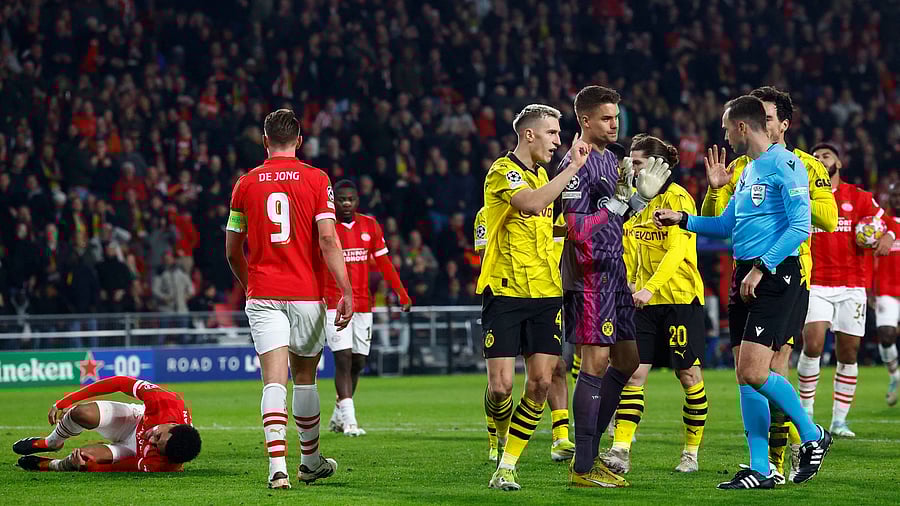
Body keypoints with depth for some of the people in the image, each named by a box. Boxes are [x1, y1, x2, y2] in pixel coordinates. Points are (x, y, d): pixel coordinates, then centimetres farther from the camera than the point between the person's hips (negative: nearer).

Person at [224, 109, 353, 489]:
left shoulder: (246, 184, 3)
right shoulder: (316, 180, -1)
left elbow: (232, 250, 9)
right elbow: (327, 239, -11)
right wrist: (346, 292, -11)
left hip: (263, 296, 0)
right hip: (307, 294, 0)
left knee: (274, 381, -6)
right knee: (304, 377, 15)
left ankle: (277, 464, -22)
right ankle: (310, 461, 28)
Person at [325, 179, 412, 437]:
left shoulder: (370, 225, 8)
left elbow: (383, 263, 13)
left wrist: (402, 293, 9)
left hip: (363, 304, 5)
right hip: (335, 304, -5)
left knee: (358, 363, 8)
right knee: (343, 358, -14)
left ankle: (338, 416, 22)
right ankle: (349, 419, -16)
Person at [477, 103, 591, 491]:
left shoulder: (541, 173, 17)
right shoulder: (503, 171, -9)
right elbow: (532, 203, -29)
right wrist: (573, 167, -26)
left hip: (544, 292, 7)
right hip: (504, 292, -7)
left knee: (541, 381, -4)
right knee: (501, 386, -10)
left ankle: (507, 466, 3)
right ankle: (505, 440, 20)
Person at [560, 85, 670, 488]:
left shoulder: (609, 158, 16)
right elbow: (577, 228, -21)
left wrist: (642, 195, 13)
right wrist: (616, 202, -21)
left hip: (613, 272, 10)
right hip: (589, 275, -10)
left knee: (627, 360, 12)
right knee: (596, 362, -9)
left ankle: (589, 450, 21)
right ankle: (582, 468, -5)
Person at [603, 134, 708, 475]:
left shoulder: (677, 198, -11)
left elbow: (677, 250, -21)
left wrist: (650, 287, -30)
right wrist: (628, 287, 7)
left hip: (680, 297, -6)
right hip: (644, 302, 6)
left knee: (689, 376, 1)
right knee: (633, 373, -5)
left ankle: (691, 453, 12)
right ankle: (621, 451, -11)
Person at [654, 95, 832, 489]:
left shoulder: (784, 165, -10)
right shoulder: (748, 170, 19)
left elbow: (800, 227, -17)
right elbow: (728, 225, 29)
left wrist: (760, 268, -18)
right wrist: (682, 219, 22)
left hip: (775, 275, -9)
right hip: (746, 277, 9)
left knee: (752, 372, -17)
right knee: (747, 376, 6)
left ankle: (812, 436, 2)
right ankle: (760, 471, 9)